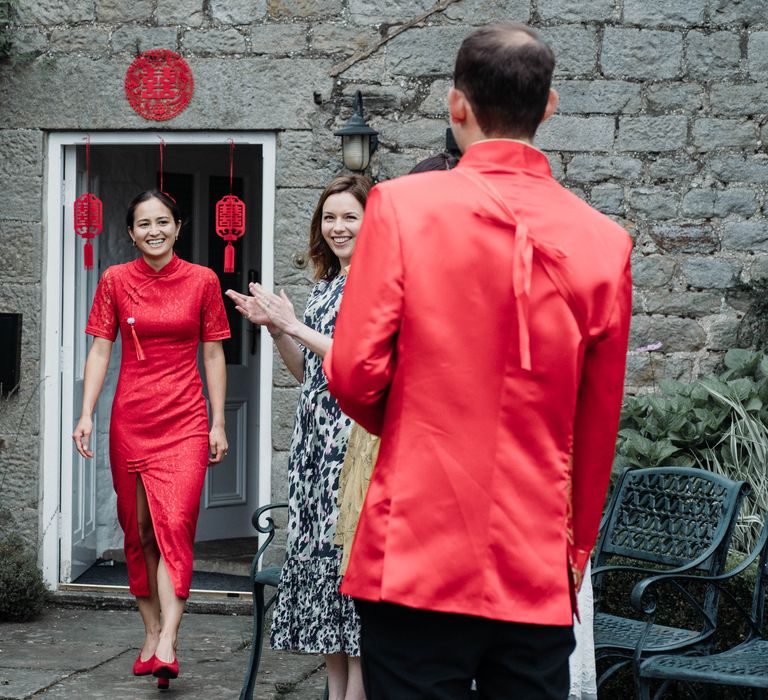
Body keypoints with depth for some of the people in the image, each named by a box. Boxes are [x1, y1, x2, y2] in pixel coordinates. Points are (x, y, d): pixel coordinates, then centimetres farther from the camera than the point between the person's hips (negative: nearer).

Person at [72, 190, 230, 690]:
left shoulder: (203, 281, 3)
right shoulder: (115, 281, 5)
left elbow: (214, 354, 6)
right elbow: (100, 350, 5)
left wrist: (218, 423, 2)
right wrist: (87, 414, -5)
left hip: (185, 421, -2)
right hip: (131, 419, 2)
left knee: (175, 524, -14)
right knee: (139, 531, 6)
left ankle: (167, 643, -19)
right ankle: (152, 632, 15)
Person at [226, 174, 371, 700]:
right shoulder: (325, 286, 18)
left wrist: (295, 326, -11)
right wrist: (273, 327, 5)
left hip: (357, 435, -8)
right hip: (317, 436, 8)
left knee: (351, 545, -9)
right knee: (321, 546, 6)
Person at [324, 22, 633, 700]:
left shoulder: (403, 204, -6)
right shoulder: (605, 241, 1)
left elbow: (355, 373, -7)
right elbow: (597, 432, 8)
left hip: (417, 560, -2)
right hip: (539, 574, 2)